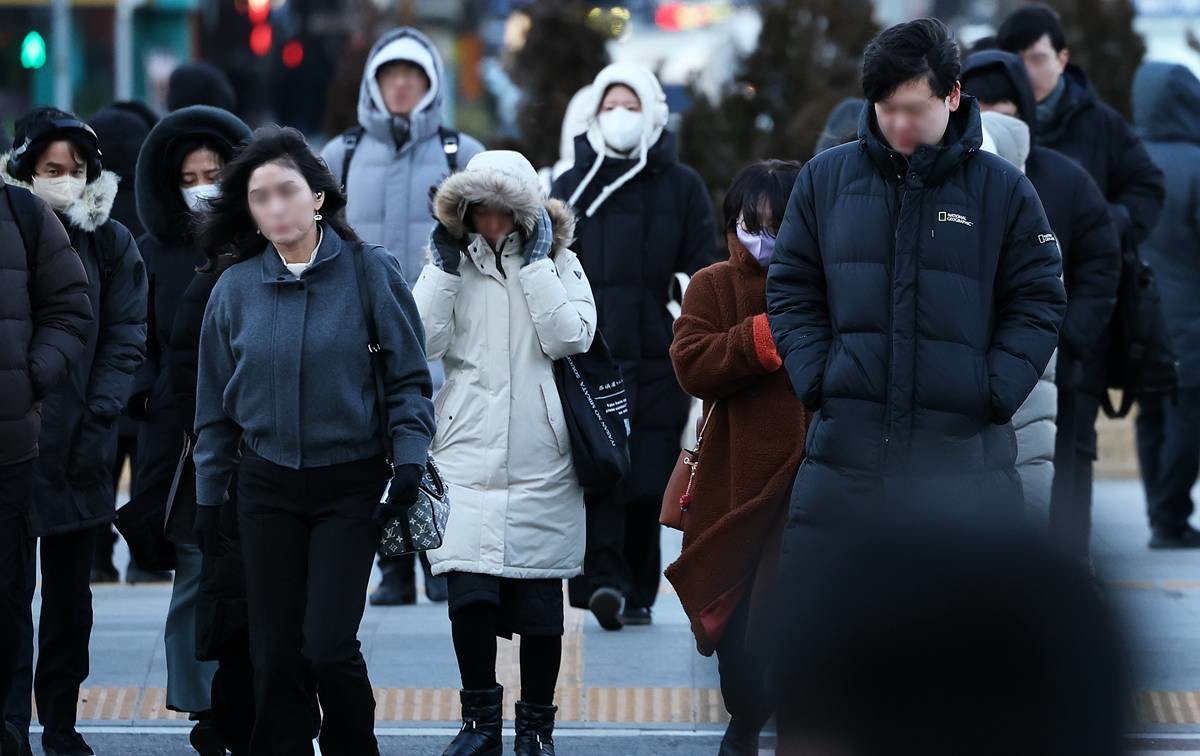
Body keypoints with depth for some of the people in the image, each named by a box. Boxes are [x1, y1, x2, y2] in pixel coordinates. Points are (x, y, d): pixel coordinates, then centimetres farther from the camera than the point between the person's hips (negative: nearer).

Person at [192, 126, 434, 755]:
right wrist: (209, 496, 11)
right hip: (268, 487, 3)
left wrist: (409, 460, -11)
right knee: (276, 655, 1)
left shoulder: (371, 272, -4)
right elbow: (215, 401, 11)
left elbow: (409, 379, -1)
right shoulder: (236, 288, 3)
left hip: (351, 486, -3)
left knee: (329, 648, -11)